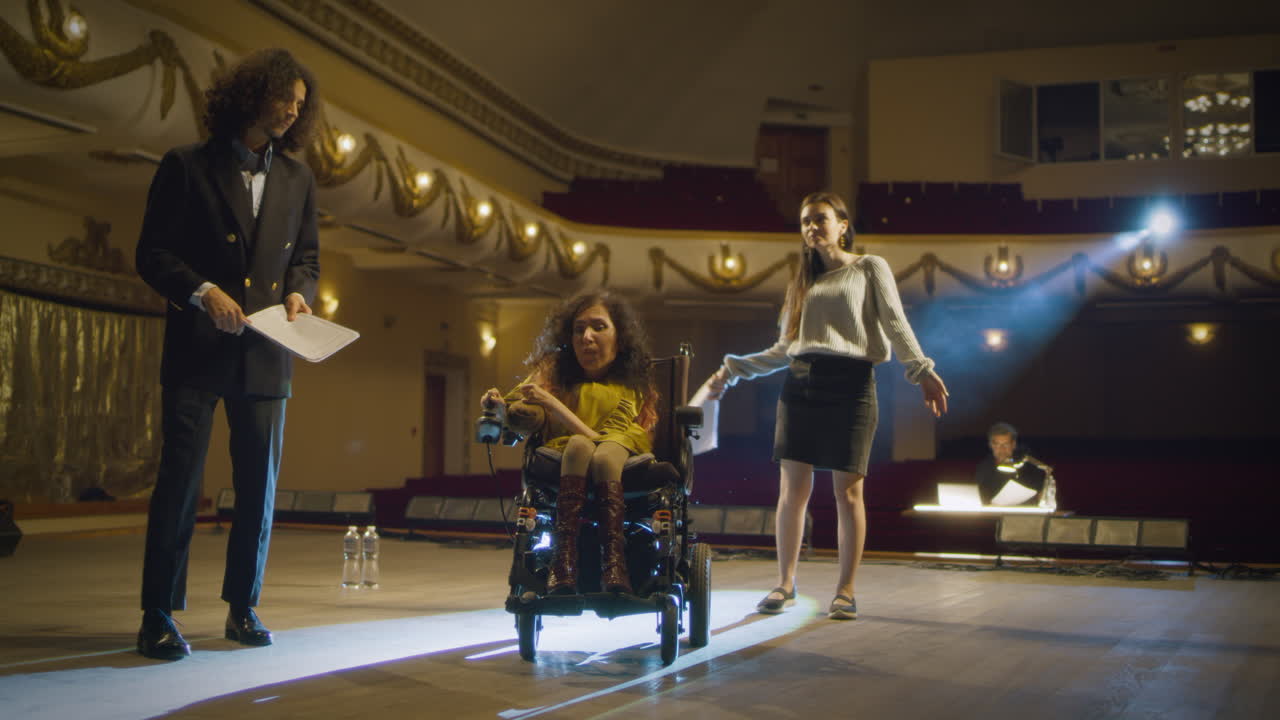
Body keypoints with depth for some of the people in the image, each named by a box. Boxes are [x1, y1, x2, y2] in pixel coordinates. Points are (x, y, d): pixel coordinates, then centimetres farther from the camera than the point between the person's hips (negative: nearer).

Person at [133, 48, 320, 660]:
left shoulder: (297, 180, 13)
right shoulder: (187, 167, 1)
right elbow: (152, 253, -1)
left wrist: (298, 292, -3)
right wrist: (202, 291, -17)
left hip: (264, 356, 4)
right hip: (197, 350, -4)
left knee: (259, 484, 6)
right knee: (179, 478, -4)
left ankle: (243, 608, 17)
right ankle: (157, 615, 3)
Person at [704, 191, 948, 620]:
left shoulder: (870, 268, 11)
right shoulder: (805, 282, 22)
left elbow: (895, 324, -1)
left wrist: (922, 371, -15)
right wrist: (733, 369, 15)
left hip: (849, 383, -4)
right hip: (800, 384, 4)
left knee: (847, 490, -3)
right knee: (792, 488, -1)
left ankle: (846, 592, 4)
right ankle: (785, 586, 8)